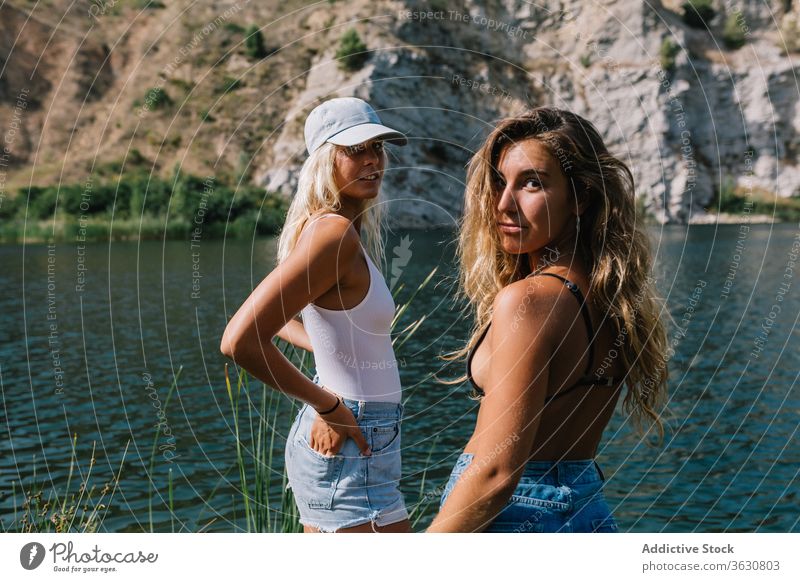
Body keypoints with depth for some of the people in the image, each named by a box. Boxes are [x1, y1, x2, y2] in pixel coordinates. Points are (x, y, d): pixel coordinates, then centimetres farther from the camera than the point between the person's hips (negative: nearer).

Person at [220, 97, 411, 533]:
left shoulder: (320, 225, 9)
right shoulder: (334, 232, -19)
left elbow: (279, 317, 25)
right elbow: (241, 341, -28)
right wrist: (328, 404, -17)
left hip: (329, 443, 10)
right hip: (351, 447, -10)